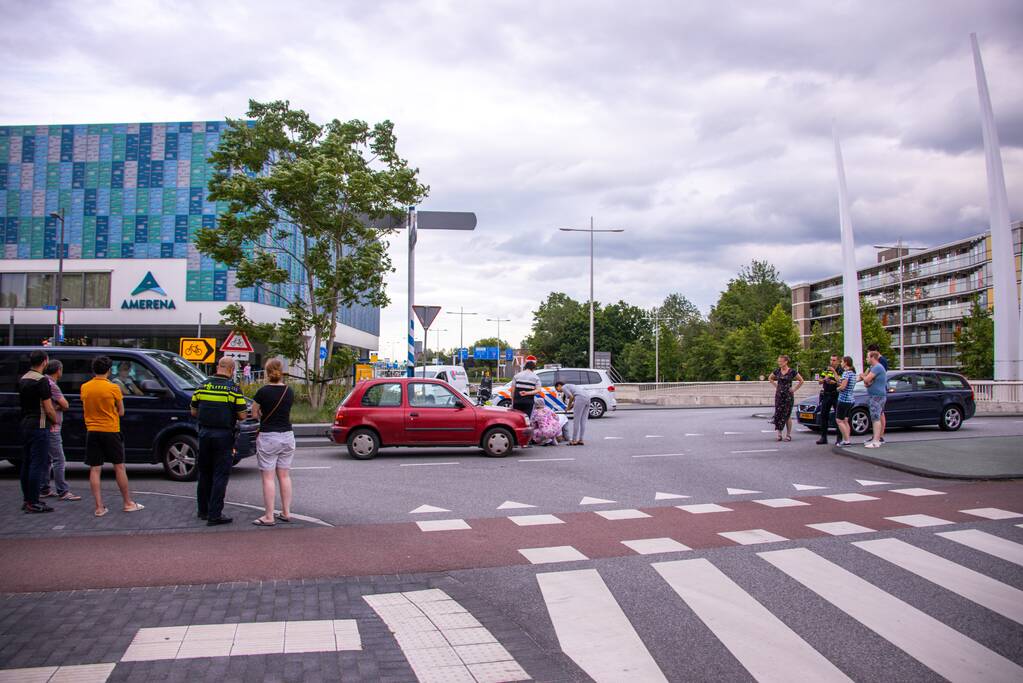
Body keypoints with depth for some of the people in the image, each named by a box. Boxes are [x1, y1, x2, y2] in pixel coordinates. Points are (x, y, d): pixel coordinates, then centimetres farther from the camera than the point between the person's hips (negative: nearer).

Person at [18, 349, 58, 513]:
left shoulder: (22, 379, 12)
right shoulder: (41, 380, -16)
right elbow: (48, 409, -17)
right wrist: (55, 420, 2)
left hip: (25, 425, 9)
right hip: (39, 426, -9)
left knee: (26, 463, 14)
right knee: (38, 464, -6)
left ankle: (26, 499, 21)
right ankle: (33, 503, -5)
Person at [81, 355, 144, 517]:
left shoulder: (84, 387, 2)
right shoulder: (113, 388, -10)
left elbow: (85, 408, 14)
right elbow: (121, 412, -3)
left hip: (92, 431, 3)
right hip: (111, 431, -3)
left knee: (94, 469, 5)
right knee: (119, 467, 6)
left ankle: (99, 507, 3)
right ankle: (128, 503, 12)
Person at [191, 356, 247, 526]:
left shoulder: (203, 386, 4)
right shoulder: (233, 388, -9)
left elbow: (194, 412, 10)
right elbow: (242, 415, -9)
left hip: (204, 433, 5)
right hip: (223, 436, -5)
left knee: (204, 473, 17)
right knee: (220, 475, 0)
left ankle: (203, 510, 26)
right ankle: (214, 515, -1)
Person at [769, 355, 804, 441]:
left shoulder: (792, 371, -6)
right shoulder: (777, 370, 5)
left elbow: (801, 381, 2)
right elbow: (770, 378, 22)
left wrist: (794, 389, -2)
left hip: (788, 395, -3)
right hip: (778, 395, 3)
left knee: (787, 415, 1)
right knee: (778, 414, 0)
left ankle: (788, 435, 10)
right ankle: (779, 435, 5)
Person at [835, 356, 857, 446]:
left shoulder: (846, 373, -15)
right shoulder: (853, 373, 13)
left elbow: (843, 387, -20)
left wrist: (837, 388, 0)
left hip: (844, 399, -9)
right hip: (850, 399, 9)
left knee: (839, 420, -5)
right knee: (845, 421, 14)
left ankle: (846, 440, -7)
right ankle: (847, 439, 13)